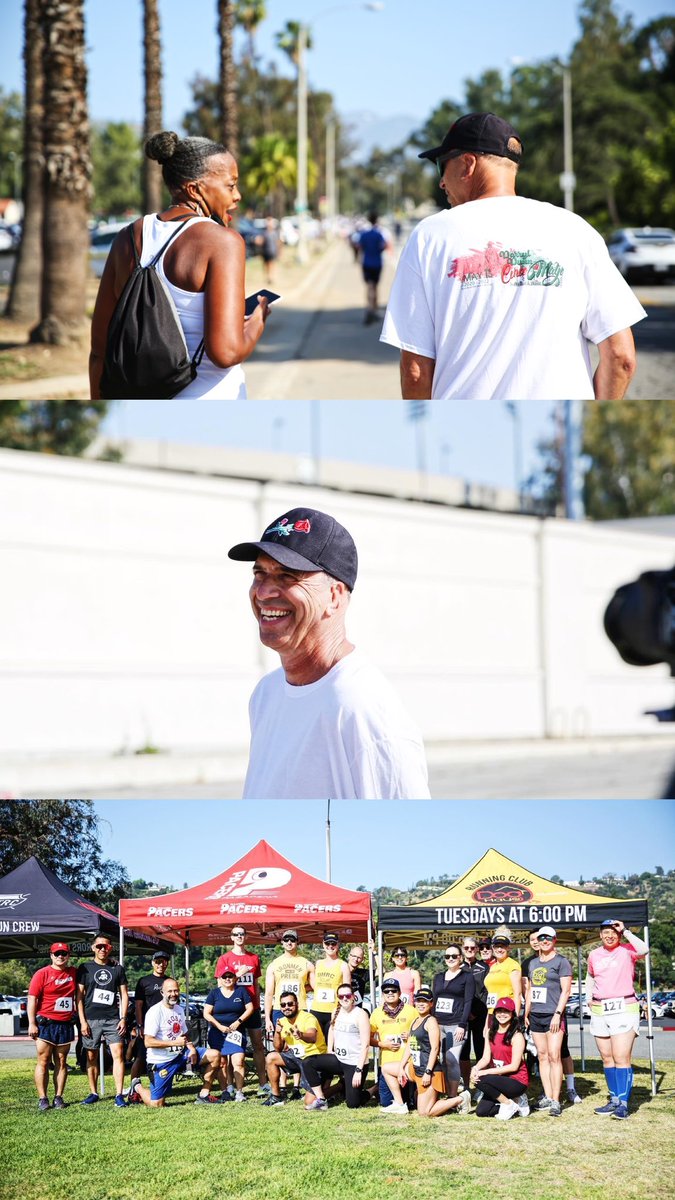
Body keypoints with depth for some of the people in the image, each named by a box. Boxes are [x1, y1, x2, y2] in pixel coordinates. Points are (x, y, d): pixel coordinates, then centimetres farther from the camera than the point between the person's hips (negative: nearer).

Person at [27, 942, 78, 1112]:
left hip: (66, 1024, 4)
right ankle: (42, 1098, -4)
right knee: (43, 1061, -4)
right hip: (45, 1023, -4)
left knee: (61, 1062, 5)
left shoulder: (74, 973, 10)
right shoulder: (42, 974, -4)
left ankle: (59, 1097, 8)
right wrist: (32, 1023, -13)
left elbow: (78, 995, 24)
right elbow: (32, 999, -6)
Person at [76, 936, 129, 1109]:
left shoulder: (117, 969, 10)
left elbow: (124, 994, 11)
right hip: (91, 1019, 0)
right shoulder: (85, 968, 7)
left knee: (118, 1054, -10)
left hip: (113, 1019, 0)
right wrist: (82, 1021, -4)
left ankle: (119, 1095, -11)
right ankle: (93, 1093, 16)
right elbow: (79, 996, 4)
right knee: (91, 1057, 5)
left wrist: (123, 1018, 1)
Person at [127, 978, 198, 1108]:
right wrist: (174, 1043, -28)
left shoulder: (179, 1010, 10)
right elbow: (148, 1042, -22)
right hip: (161, 1060, -7)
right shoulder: (155, 1012, -16)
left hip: (179, 1055, 7)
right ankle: (138, 1088, 24)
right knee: (157, 1105, -8)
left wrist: (191, 1048, 0)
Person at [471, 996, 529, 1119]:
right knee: (481, 1111, -7)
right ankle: (516, 1102, 11)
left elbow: (514, 1066, -18)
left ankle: (509, 1104, -9)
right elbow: (486, 1058, 2)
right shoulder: (491, 1032, 7)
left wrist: (486, 1072, -23)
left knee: (481, 1080, -29)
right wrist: (476, 1068, -21)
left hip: (517, 1081, -7)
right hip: (499, 1079, 7)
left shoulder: (516, 1036, -14)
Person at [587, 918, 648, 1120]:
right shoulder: (594, 955, 12)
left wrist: (626, 931, -18)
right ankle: (614, 1100, 18)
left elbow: (643, 950, -26)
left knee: (621, 1058, -12)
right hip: (599, 1011, 6)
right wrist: (590, 997, 18)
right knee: (607, 1058, 9)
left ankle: (623, 1103, -13)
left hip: (624, 1009, -6)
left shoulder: (627, 950, -4)